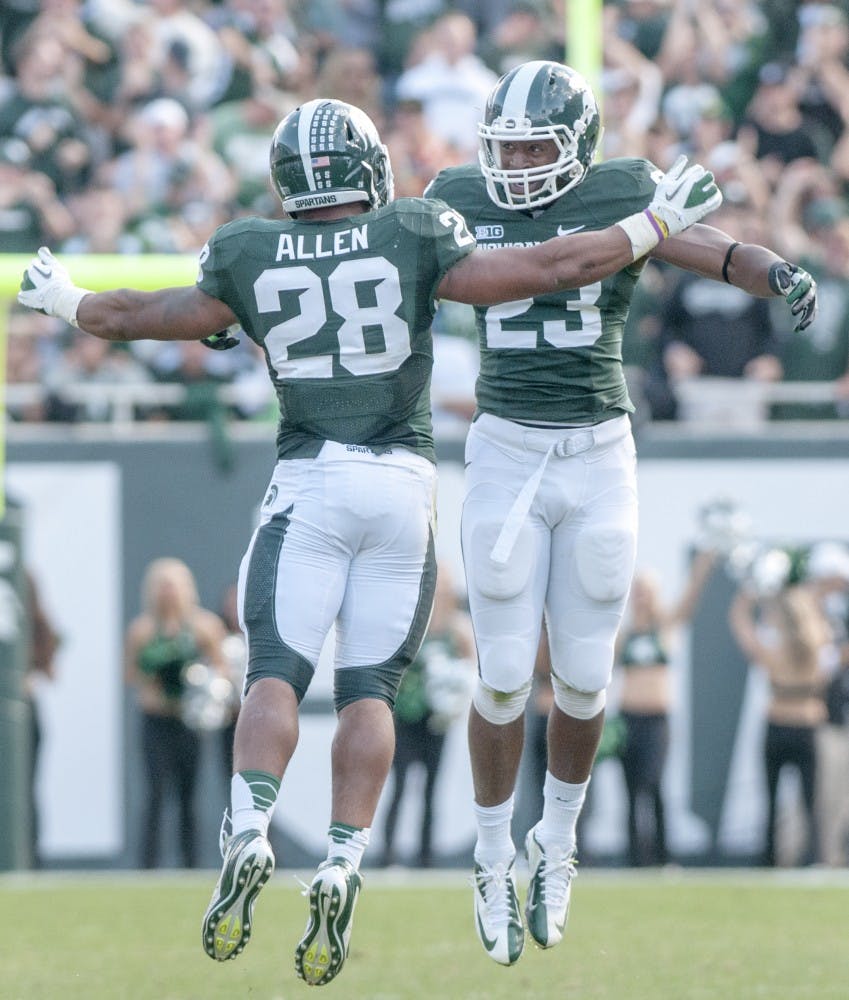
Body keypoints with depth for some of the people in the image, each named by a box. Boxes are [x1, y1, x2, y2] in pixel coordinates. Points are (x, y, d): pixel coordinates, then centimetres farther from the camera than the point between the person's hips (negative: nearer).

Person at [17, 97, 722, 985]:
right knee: (368, 687, 5)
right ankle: (341, 868, -8)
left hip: (309, 482, 0)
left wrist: (65, 302, 38)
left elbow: (137, 317, 17)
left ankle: (248, 837, -23)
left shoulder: (248, 258, 4)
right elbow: (548, 269, 2)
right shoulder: (414, 240, 1)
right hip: (402, 481, 0)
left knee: (275, 673, 0)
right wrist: (657, 224, 14)